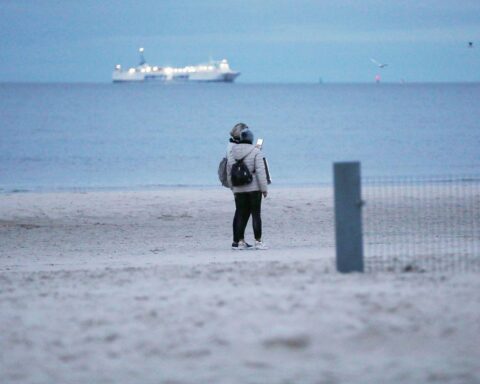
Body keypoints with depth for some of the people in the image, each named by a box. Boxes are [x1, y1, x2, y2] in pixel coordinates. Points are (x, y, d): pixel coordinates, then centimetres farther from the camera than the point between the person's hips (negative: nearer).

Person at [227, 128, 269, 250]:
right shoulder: (255, 152, -9)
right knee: (256, 214, 1)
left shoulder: (232, 152, 4)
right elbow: (260, 171, -12)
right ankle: (258, 241, 1)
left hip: (239, 188, 4)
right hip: (254, 188, -4)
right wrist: (264, 188, -8)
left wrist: (232, 187, 17)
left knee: (241, 214, 9)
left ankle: (240, 241, 9)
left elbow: (229, 171, 8)